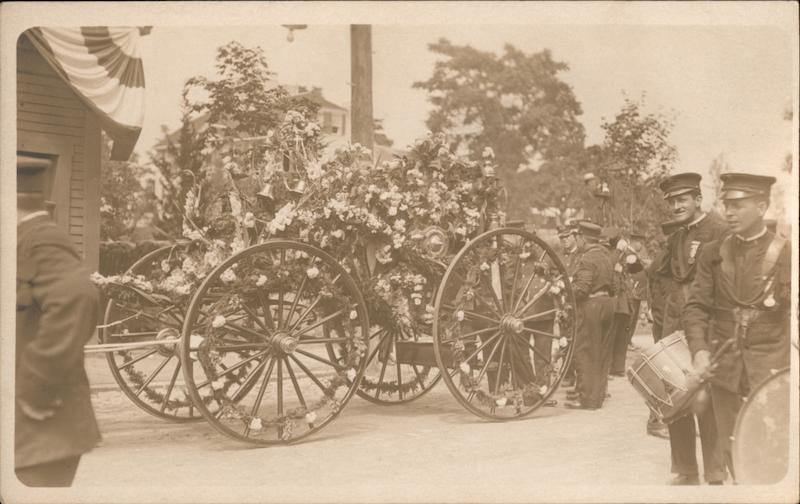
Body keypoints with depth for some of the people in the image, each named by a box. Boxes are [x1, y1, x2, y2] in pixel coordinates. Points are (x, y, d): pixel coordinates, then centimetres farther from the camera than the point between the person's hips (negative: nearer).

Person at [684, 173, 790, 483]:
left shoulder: (785, 254, -3)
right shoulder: (713, 253, 4)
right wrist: (699, 350, -14)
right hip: (724, 366, 3)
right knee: (732, 447, 10)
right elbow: (697, 306, 0)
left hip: (769, 368, -2)